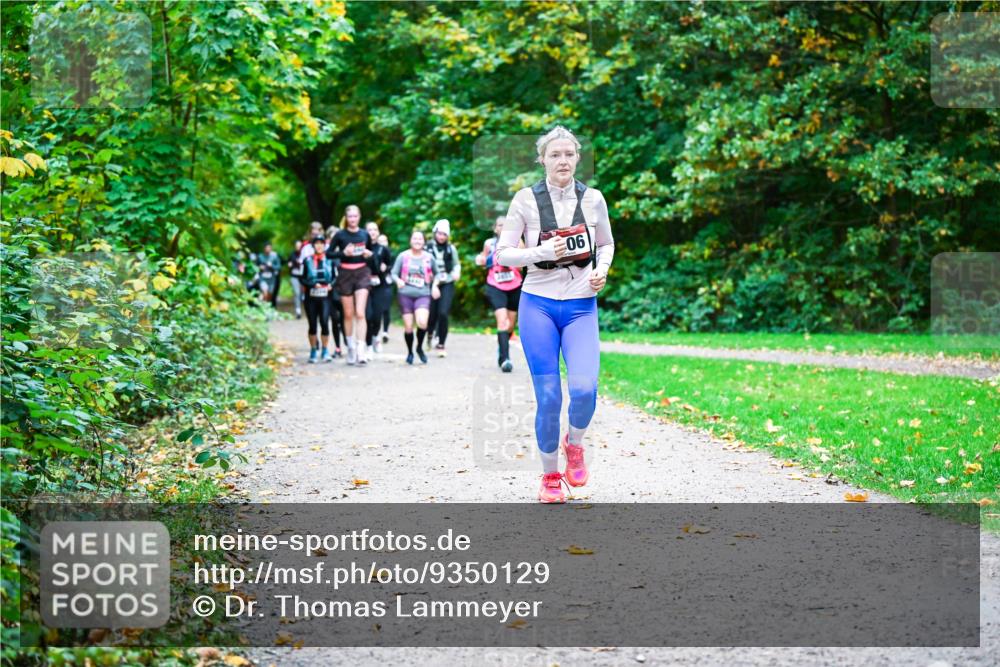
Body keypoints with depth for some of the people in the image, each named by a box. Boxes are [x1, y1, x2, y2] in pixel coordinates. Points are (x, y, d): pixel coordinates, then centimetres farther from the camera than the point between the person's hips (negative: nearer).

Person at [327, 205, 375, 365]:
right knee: (348, 314, 7)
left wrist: (369, 254, -5)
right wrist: (343, 253, -16)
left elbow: (373, 250, 18)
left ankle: (361, 350, -16)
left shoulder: (365, 235, 4)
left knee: (360, 313, -12)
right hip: (345, 274, 0)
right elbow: (329, 253, 0)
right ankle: (350, 348, 21)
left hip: (362, 274, 0)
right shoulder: (340, 235, -2)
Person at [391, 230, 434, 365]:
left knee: (422, 323, -20)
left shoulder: (429, 257, 6)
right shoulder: (403, 256, 2)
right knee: (408, 327, -1)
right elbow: (394, 273, 3)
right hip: (405, 294, 0)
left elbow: (436, 273, 19)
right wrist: (398, 281, -16)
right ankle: (410, 352, 23)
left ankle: (420, 348, 6)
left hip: (423, 295, 0)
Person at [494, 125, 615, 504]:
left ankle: (574, 444, 14)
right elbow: (502, 254, -1)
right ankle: (550, 476, 17)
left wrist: (602, 270, -1)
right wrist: (542, 252, -17)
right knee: (548, 398, -2)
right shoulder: (526, 199, -2)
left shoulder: (593, 199, 4)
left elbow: (606, 245, 19)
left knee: (584, 388, -18)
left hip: (581, 307, 1)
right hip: (538, 305, -1)